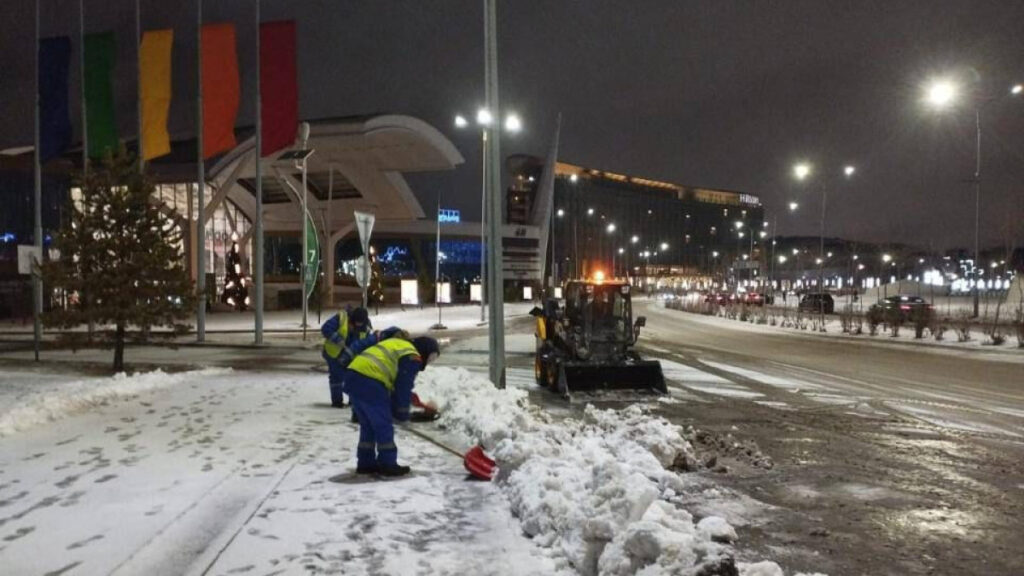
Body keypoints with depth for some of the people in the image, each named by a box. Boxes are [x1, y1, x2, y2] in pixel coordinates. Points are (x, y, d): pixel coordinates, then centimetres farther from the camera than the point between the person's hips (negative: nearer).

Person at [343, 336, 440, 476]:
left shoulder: (398, 346, 29)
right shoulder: (412, 358, 0)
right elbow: (403, 388, -2)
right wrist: (402, 414, 8)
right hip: (369, 381, -9)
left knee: (368, 425, 19)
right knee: (383, 425, 2)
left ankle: (366, 463, 24)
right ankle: (387, 465, 8)